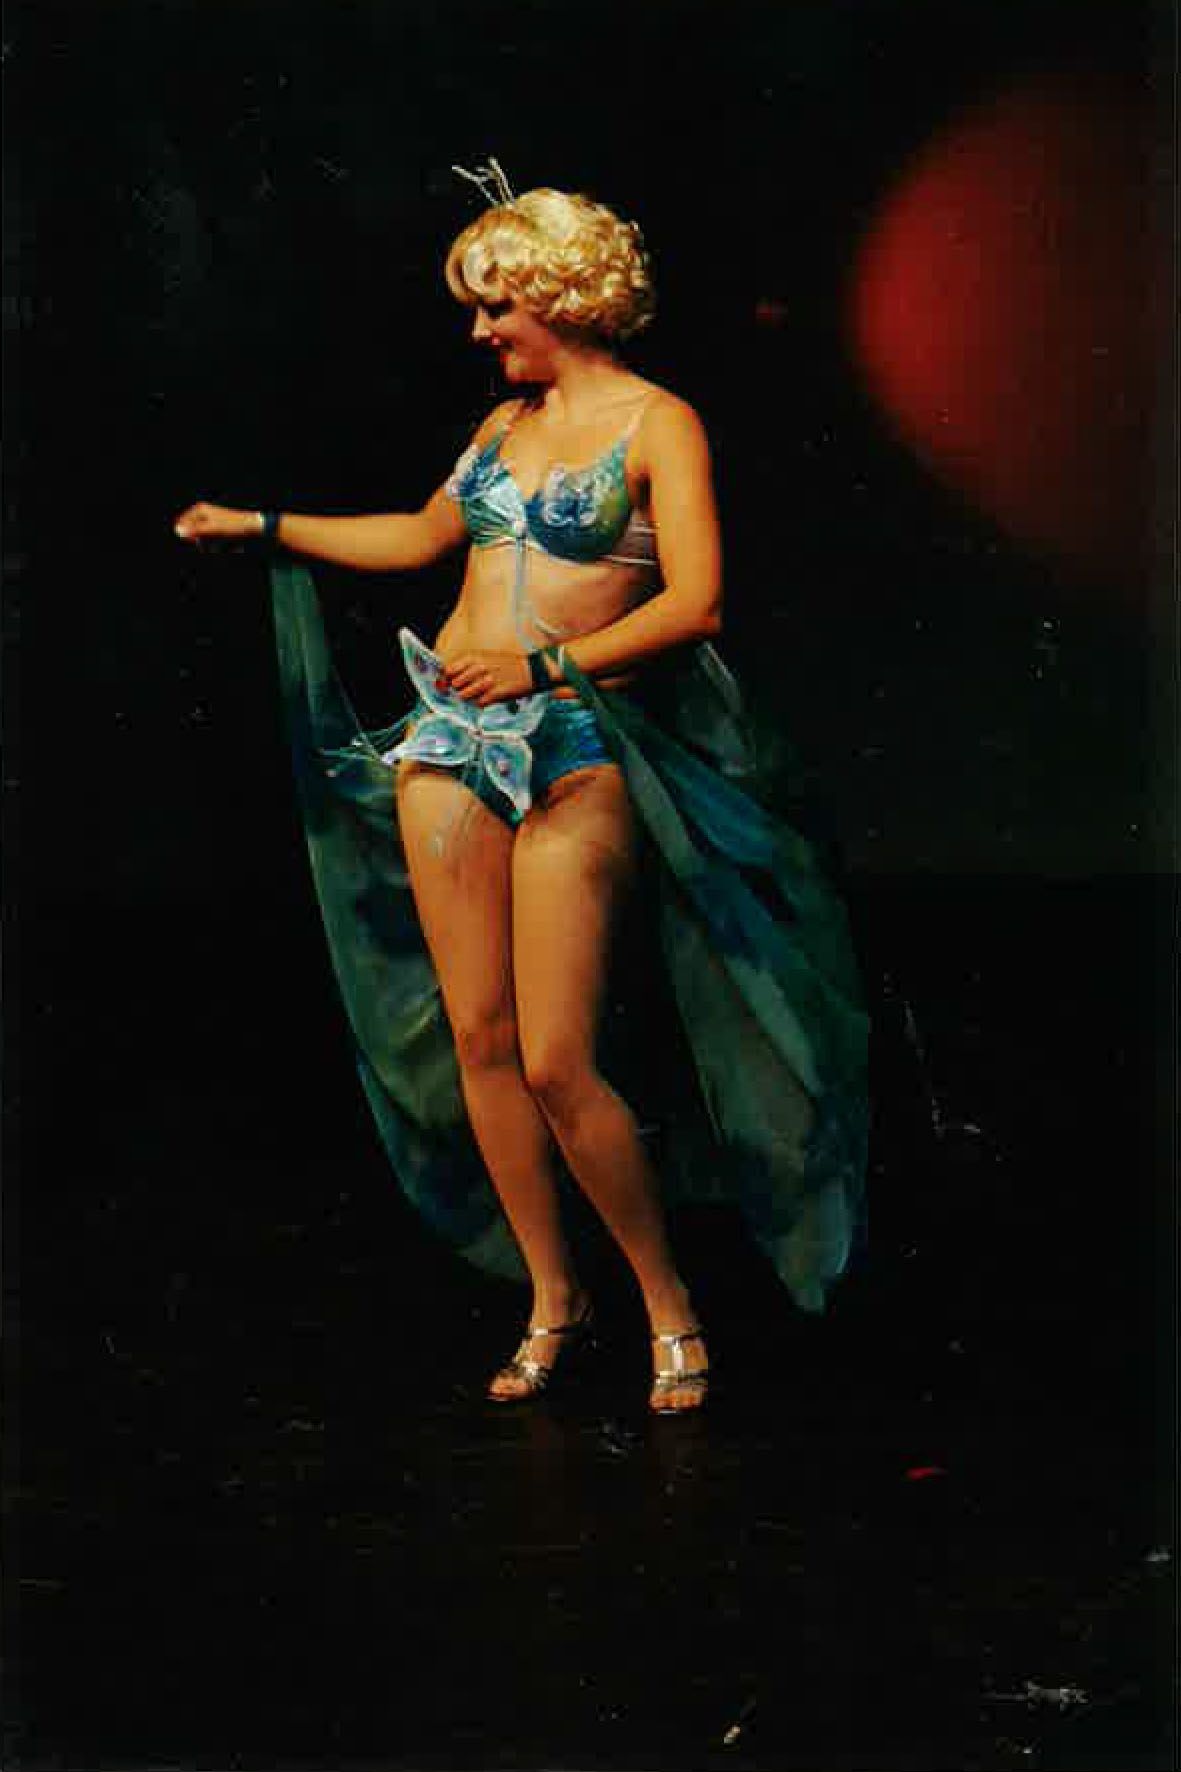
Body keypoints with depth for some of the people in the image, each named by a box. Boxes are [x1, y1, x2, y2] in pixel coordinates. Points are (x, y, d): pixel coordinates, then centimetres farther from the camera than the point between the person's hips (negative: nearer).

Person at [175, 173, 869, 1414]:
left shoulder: (656, 423, -4)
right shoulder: (507, 421, 15)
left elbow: (693, 603, -14)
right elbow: (422, 538, 28)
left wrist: (546, 664, -20)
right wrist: (262, 525, 30)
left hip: (573, 751, -6)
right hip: (450, 737, 6)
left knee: (556, 1064, -11)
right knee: (475, 1035, 4)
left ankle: (668, 1303, 8)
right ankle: (552, 1296, 19)